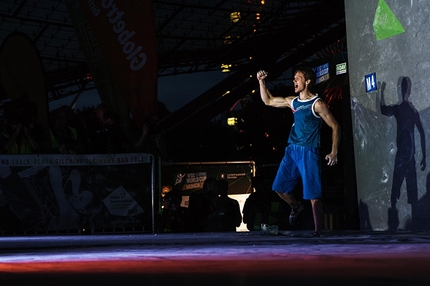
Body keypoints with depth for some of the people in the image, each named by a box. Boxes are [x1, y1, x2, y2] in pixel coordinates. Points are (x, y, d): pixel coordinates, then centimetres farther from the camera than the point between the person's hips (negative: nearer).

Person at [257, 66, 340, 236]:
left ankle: (318, 233, -1)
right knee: (279, 187, 8)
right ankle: (296, 207, 36)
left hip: (309, 152, -6)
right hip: (292, 150, 7)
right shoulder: (292, 102, 11)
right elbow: (268, 101, 24)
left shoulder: (317, 104, -7)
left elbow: (335, 127, -6)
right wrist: (261, 82, 12)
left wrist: (334, 152, -15)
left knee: (314, 196, -6)